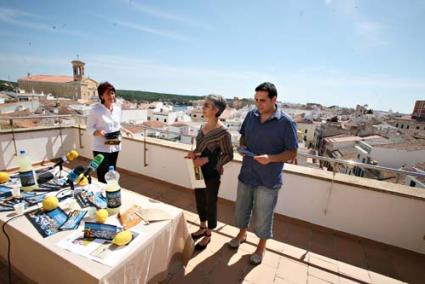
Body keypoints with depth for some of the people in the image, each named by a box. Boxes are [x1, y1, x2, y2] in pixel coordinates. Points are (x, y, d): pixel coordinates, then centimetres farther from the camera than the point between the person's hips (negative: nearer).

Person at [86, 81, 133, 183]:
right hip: (101, 148, -5)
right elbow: (89, 128, -8)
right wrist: (98, 132, -27)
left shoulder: (118, 108, 3)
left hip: (115, 147, 5)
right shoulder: (95, 110, -13)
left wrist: (125, 130, 1)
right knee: (103, 177, -1)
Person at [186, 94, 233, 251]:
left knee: (210, 204, 12)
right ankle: (202, 228, 46)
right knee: (199, 201, 21)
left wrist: (206, 160, -22)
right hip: (199, 171, 7)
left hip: (212, 173, -7)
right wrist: (194, 153, -5)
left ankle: (208, 235, 36)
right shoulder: (203, 127, 3)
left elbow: (228, 155, -15)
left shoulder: (223, 132, -19)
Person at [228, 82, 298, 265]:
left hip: (268, 180, -4)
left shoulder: (286, 123, -14)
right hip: (246, 174, 5)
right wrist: (242, 147, -8)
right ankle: (242, 234, 50)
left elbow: (292, 153, -10)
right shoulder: (251, 115, -1)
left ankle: (261, 246, 41)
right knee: (241, 209, 21)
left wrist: (270, 158, -26)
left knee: (262, 216, 13)